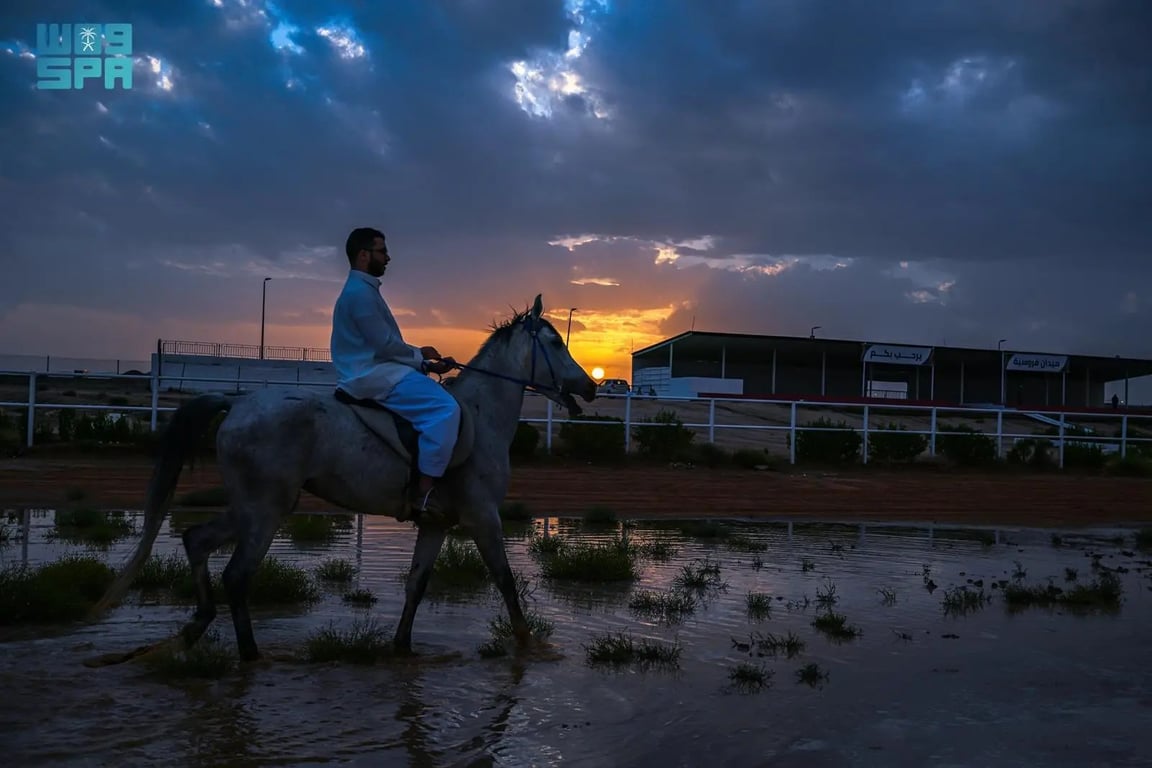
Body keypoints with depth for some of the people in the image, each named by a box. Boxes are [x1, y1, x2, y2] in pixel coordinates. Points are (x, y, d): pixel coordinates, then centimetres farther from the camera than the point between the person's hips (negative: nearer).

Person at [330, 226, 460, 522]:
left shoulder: (364, 290, 23)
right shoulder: (360, 292, -11)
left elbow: (387, 345, 22)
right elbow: (385, 344, -18)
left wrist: (428, 365, 12)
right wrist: (420, 354, -1)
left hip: (374, 373, 11)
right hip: (373, 377, -11)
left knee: (441, 404, 18)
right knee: (445, 408, -24)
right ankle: (423, 493, -26)